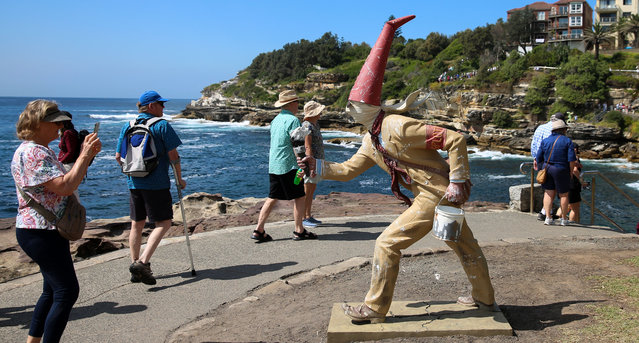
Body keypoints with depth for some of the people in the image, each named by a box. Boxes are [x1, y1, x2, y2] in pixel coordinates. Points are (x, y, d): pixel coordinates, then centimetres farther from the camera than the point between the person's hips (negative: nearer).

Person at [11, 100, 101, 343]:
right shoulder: (32, 152, -18)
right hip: (41, 233, -11)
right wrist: (84, 155, -18)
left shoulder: (42, 150, 16)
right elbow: (64, 187, -27)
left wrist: (87, 155, 6)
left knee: (53, 291, 18)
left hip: (47, 232, 11)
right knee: (67, 292, -8)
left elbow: (69, 180, 19)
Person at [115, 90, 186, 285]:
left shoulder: (127, 127, 9)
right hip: (157, 183, -6)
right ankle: (143, 262, -12)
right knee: (163, 222, 1)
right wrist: (179, 178, 2)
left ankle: (135, 264, 20)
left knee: (137, 224, 14)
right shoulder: (162, 125, -8)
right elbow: (173, 156, -9)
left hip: (133, 183, 6)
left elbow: (118, 157, 14)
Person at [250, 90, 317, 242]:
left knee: (272, 198, 11)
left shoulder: (276, 119, 15)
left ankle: (259, 230, 8)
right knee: (299, 197, 3)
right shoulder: (293, 120, -11)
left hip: (273, 165, 8)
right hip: (288, 165, -8)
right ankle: (299, 231, 8)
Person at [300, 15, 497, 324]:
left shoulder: (398, 127, -23)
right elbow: (348, 170, 16)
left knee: (387, 244, -7)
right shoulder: (371, 142, 6)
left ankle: (375, 310, 4)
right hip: (443, 196, 9)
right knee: (465, 247, 23)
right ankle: (484, 299, 41)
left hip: (438, 194, -9)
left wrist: (458, 182, -22)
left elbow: (455, 140, -23)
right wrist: (317, 166, 3)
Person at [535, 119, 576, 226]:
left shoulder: (545, 141, 4)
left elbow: (538, 158, 3)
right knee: (563, 195, 8)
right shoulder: (567, 141, -4)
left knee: (548, 193, 6)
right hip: (561, 170, -3)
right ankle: (564, 219, 15)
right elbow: (572, 159, -11)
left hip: (547, 169, 3)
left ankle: (548, 217, -2)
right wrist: (571, 172, 0)